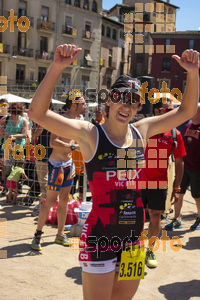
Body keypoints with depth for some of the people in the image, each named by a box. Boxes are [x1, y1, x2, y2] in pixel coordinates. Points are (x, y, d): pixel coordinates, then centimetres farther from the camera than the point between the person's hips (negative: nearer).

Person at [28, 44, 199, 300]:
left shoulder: (142, 131, 4)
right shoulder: (89, 134, -10)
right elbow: (37, 113, -20)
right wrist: (57, 68, -31)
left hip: (134, 236, 6)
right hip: (100, 238, -5)